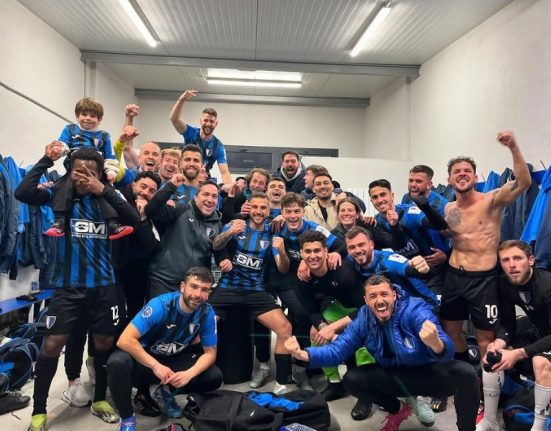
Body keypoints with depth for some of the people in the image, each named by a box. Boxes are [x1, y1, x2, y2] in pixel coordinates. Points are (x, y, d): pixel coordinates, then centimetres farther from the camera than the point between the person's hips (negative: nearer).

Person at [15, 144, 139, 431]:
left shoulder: (107, 197, 1)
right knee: (52, 345, -1)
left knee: (104, 343, 12)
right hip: (68, 285, -1)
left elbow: (133, 219, -16)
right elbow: (22, 192, -18)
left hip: (104, 284, 2)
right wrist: (46, 160, -15)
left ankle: (99, 400, 33)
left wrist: (104, 191, -21)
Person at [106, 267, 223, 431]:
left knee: (215, 377, -17)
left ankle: (166, 393, 9)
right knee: (117, 362, -36)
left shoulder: (207, 313, -15)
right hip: (144, 358, -4)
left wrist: (189, 374, -26)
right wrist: (156, 366, -35)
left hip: (175, 361, 4)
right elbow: (125, 340, -32)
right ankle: (127, 418, -9)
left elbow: (210, 352, -7)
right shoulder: (160, 305, -28)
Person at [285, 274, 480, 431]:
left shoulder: (415, 310, -26)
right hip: (397, 376, 4)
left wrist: (436, 344, -64)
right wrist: (304, 354, -29)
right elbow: (338, 349, -11)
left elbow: (447, 351, -37)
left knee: (464, 372, -33)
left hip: (432, 373, -4)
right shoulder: (364, 319, -12)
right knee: (352, 379, -13)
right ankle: (397, 410, 15)